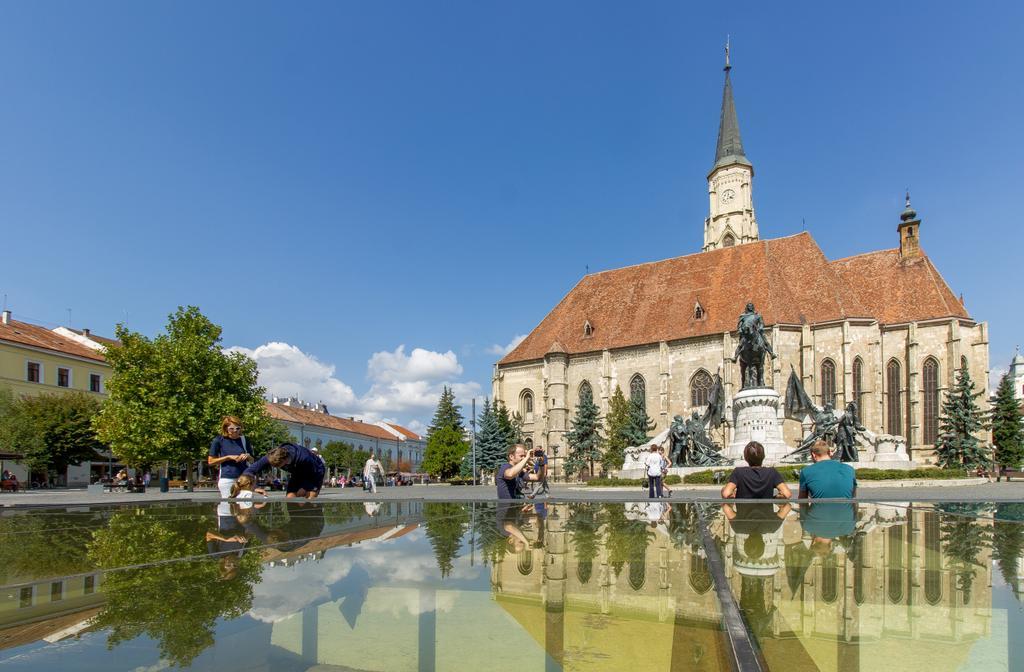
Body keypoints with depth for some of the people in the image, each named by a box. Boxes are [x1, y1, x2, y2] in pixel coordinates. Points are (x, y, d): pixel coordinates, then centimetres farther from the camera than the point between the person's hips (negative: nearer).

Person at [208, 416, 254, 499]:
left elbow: (252, 461, 20)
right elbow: (210, 461, 0)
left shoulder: (244, 440, 11)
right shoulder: (218, 441, 0)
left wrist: (248, 456, -3)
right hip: (227, 479, -3)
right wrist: (229, 457, -9)